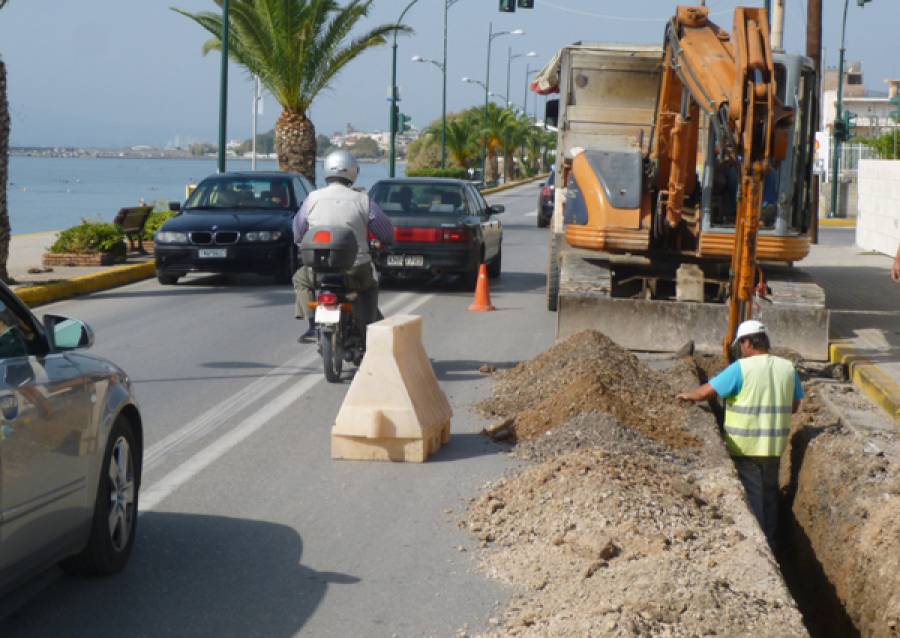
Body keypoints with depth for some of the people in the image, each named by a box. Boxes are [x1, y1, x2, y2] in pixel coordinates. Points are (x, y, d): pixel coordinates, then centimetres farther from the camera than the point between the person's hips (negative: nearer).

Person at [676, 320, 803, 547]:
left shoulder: (741, 368, -15)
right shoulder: (788, 368, 2)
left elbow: (706, 392, -14)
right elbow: (794, 406, 10)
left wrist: (688, 395, 5)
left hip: (746, 446, -5)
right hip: (774, 445, 5)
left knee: (752, 496, 5)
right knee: (770, 494, 16)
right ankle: (770, 543, 23)